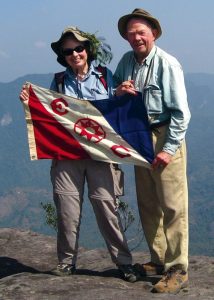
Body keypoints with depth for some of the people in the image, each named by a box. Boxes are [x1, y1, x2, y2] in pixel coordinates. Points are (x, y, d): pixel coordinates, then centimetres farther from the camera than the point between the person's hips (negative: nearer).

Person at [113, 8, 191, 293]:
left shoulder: (167, 64, -15)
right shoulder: (126, 61, 4)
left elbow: (181, 112, -15)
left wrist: (169, 149, -18)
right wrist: (119, 92, -7)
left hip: (165, 137, -7)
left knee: (173, 206, -6)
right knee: (147, 205, 13)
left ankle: (177, 270, 0)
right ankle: (159, 260, 26)